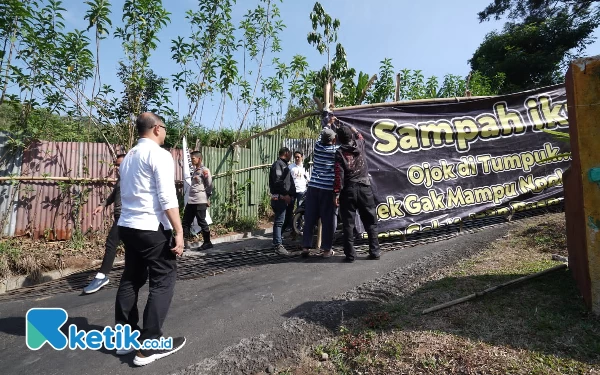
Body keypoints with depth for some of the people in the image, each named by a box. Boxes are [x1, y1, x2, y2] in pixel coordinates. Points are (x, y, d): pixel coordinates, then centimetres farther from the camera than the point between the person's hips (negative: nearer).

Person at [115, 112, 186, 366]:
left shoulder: (129, 157, 18)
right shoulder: (159, 155, -10)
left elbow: (129, 193, 17)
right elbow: (167, 198, -19)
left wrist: (132, 220, 21)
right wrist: (178, 232, -18)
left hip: (127, 226, 9)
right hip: (152, 229, -9)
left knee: (131, 280, 17)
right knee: (163, 282, 0)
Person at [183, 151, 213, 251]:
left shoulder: (204, 170, -7)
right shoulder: (195, 170, 19)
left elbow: (209, 185, -9)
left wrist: (207, 198, -4)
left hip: (200, 201, -9)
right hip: (191, 201, 9)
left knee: (202, 222, -1)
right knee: (186, 222, 7)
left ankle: (207, 243, 12)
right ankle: (185, 243, 13)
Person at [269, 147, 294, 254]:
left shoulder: (284, 164, 24)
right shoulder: (278, 164, -8)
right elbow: (277, 181, -19)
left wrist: (288, 195, 17)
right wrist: (285, 194, -18)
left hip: (283, 197, 10)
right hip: (279, 197, -10)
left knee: (280, 221, 15)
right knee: (279, 221, -10)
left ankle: (278, 241, 24)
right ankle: (278, 245, -8)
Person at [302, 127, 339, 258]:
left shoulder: (318, 146, 6)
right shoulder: (336, 150, -4)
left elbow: (322, 134, 24)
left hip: (313, 187, 4)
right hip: (328, 189, -3)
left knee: (309, 218, 8)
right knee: (328, 219, 4)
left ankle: (305, 247, 13)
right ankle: (326, 249, 10)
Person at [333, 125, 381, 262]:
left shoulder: (340, 152, -4)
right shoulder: (360, 144, 5)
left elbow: (339, 175, -10)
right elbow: (359, 136, 32)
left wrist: (337, 193, -8)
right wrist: (350, 128, 45)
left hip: (348, 190, -2)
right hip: (364, 188, 3)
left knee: (348, 223, 3)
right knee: (370, 221, 11)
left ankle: (350, 254, 4)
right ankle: (374, 251, 13)